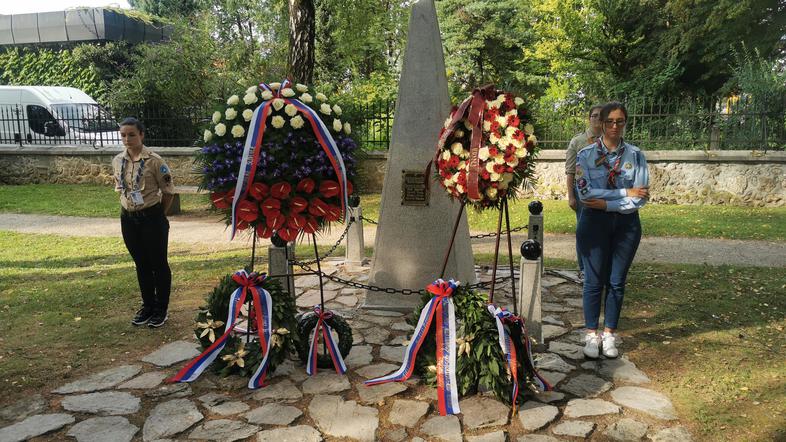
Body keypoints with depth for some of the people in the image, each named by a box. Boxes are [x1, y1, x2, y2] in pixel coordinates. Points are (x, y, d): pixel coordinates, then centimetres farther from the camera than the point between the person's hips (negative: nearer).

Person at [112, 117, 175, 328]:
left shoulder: (154, 161, -14)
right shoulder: (117, 161, 2)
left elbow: (168, 191, -7)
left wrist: (158, 214, 2)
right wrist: (128, 208, 11)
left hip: (152, 218, -5)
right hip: (128, 218, 5)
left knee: (158, 263, 5)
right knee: (141, 264, 15)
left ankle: (161, 309, 19)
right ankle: (148, 306, 29)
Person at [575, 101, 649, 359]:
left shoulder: (635, 155, 1)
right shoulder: (586, 155, -3)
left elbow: (640, 199, -6)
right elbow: (585, 193, -15)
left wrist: (605, 203, -15)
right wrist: (625, 193, -14)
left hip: (626, 224, 2)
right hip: (594, 222, -1)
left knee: (616, 281, 9)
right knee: (594, 281, 5)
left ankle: (609, 335, 23)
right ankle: (591, 335, 18)